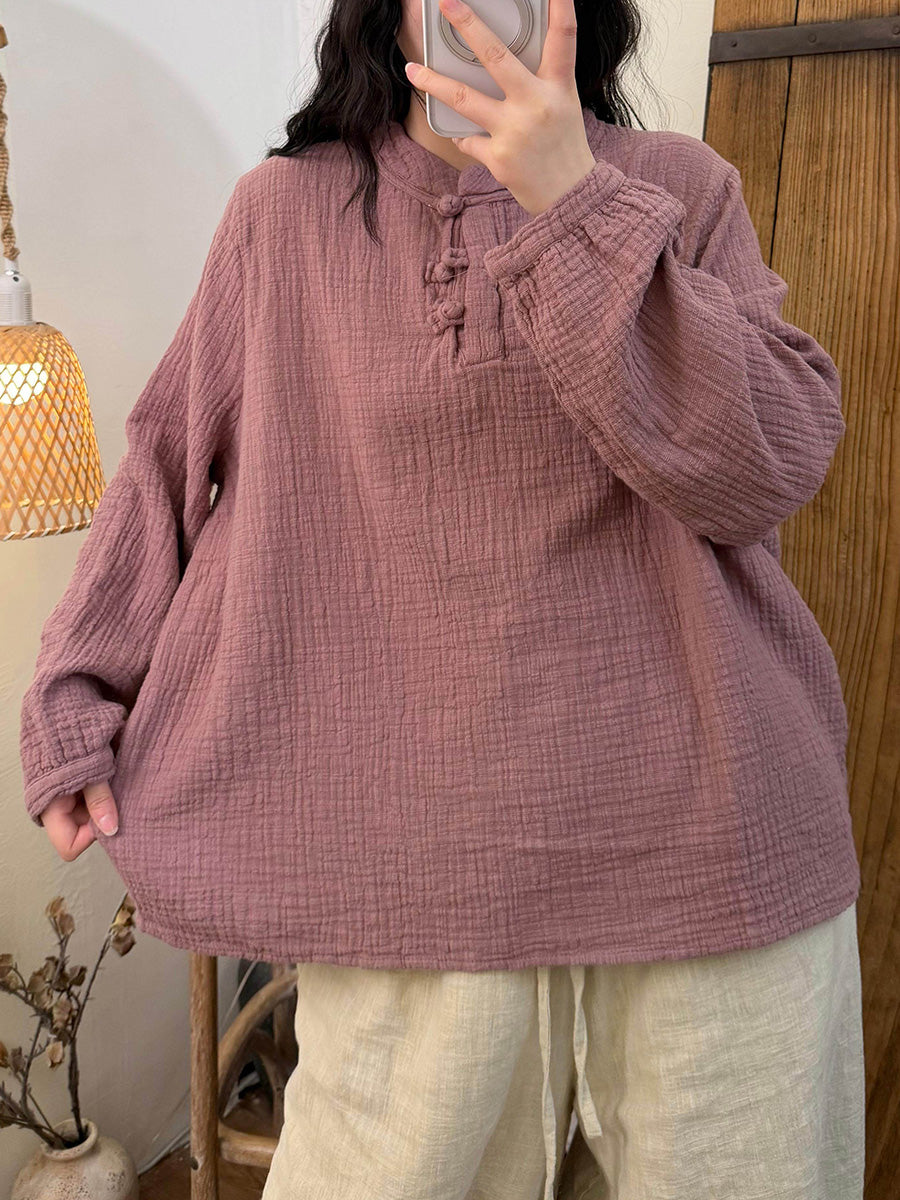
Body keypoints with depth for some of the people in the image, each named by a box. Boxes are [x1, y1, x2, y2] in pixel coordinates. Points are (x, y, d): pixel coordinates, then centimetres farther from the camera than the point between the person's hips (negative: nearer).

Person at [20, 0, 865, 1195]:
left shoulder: (682, 188, 5)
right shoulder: (284, 212, 5)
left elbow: (772, 467, -9)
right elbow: (167, 465, 11)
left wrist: (579, 208, -16)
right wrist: (74, 695, 6)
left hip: (709, 842, 2)